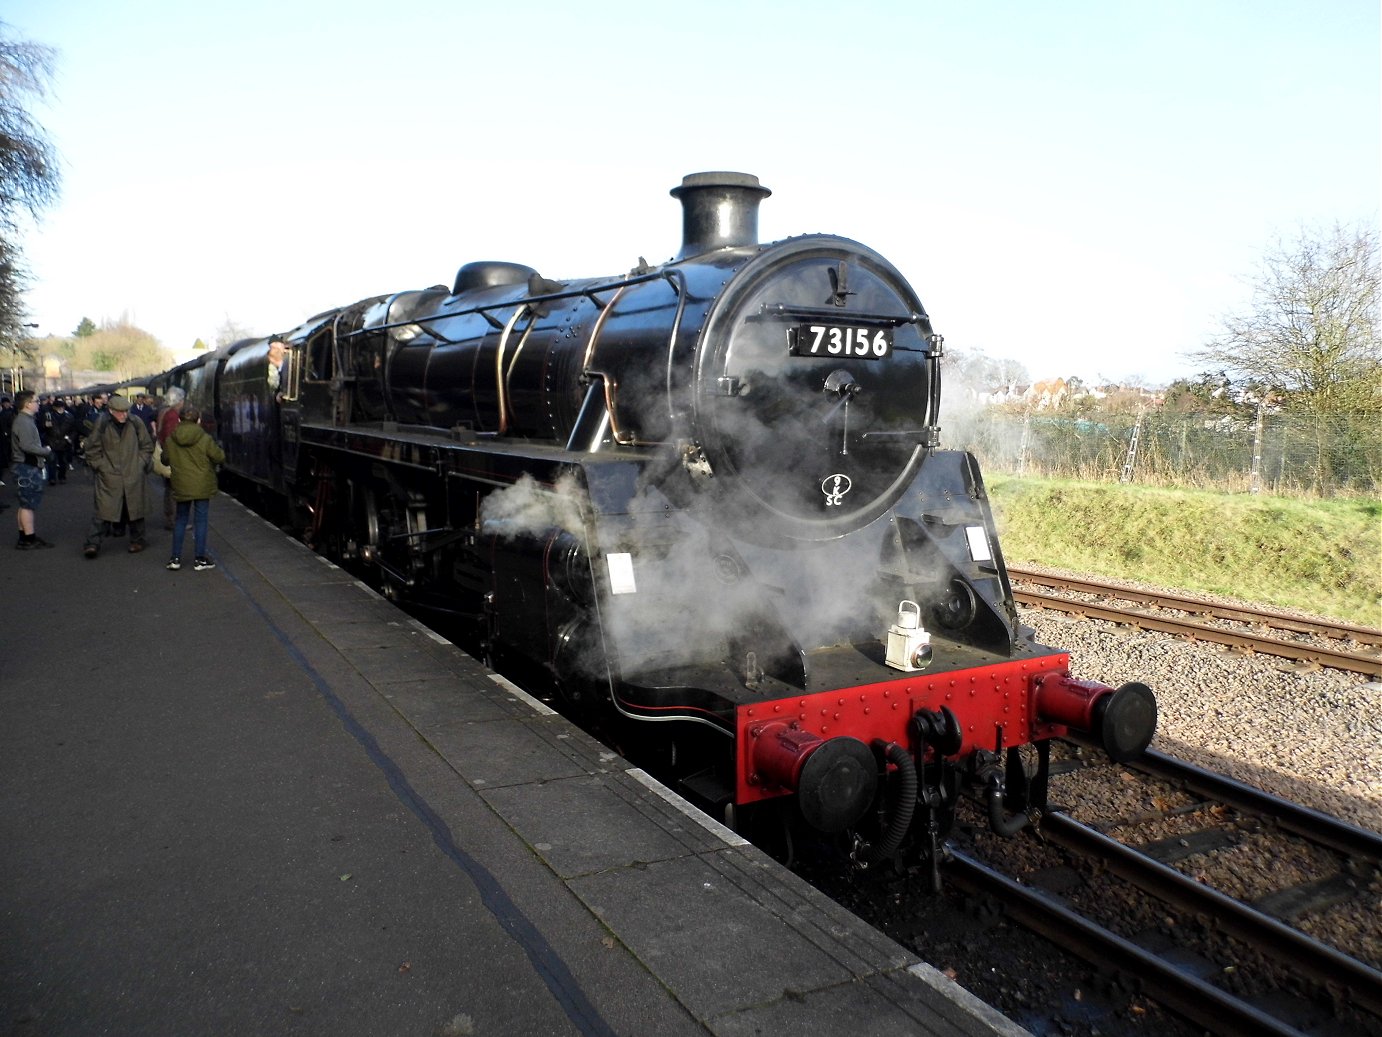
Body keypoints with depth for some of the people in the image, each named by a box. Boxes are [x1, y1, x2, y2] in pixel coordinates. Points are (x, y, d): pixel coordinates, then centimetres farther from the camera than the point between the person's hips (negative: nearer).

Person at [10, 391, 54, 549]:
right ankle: (29, 539, -2)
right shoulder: (24, 422, -17)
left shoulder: (26, 420, 15)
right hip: (27, 468, -10)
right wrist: (46, 450, -13)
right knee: (28, 504, -6)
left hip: (29, 466, 10)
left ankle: (24, 537, 22)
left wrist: (42, 452, 6)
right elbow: (27, 446, -25)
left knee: (25, 504, 15)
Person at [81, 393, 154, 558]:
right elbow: (91, 449, 5)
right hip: (109, 477, -2)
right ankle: (93, 544, -2)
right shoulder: (102, 425, -5)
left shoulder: (136, 423, -1)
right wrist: (100, 466, -1)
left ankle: (137, 541, 25)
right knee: (104, 510, -6)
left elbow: (147, 446, 11)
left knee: (135, 509, 10)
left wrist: (141, 463, 4)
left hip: (133, 477, 2)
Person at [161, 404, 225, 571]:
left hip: (181, 486, 3)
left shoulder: (170, 440, -1)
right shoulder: (205, 439, -12)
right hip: (202, 486, -3)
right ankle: (200, 558, 6)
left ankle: (175, 558, 15)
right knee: (200, 520, 4)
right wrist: (218, 450, 14)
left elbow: (165, 460, 10)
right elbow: (219, 457, -7)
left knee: (180, 520, 15)